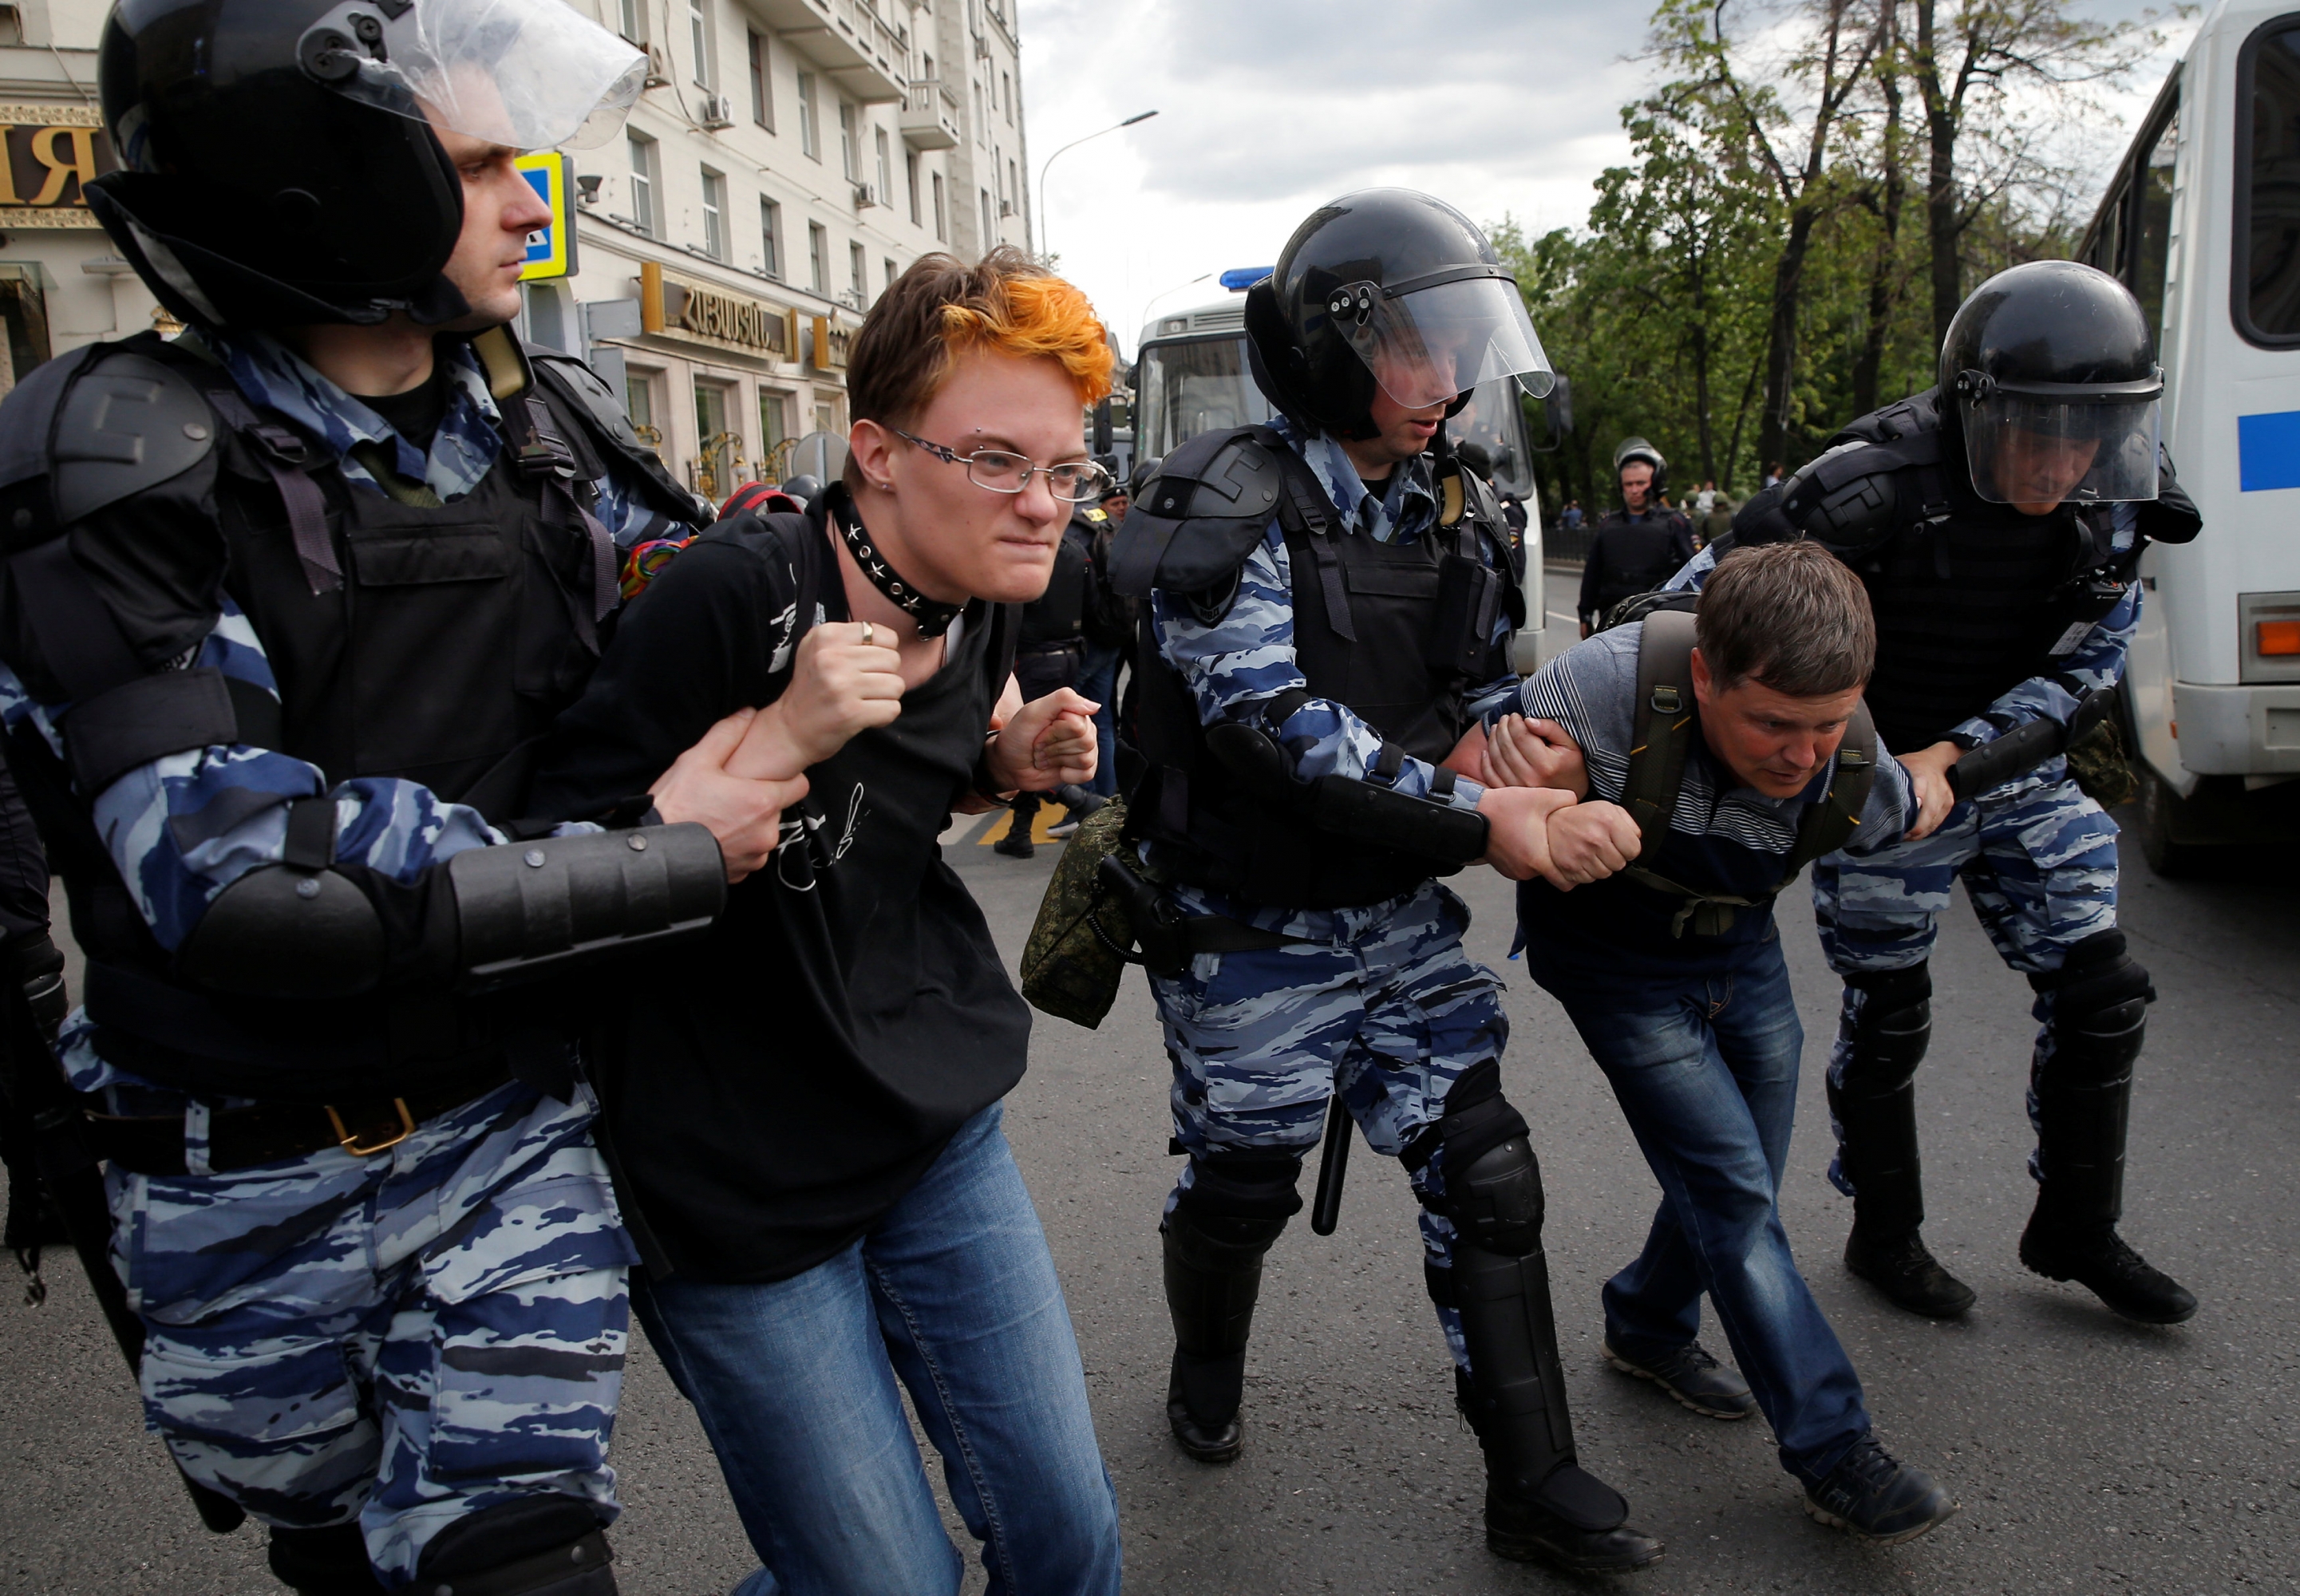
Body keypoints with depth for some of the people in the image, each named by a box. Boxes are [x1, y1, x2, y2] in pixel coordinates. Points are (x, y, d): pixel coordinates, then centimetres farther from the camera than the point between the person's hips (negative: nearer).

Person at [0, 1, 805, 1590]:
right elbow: (239, 875, -27)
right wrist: (659, 863, -26)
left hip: (512, 1119, 2)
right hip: (254, 1174, -2)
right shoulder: (130, 467, -16)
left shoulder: (554, 433, -1)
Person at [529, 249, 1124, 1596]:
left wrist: (1013, 764, -2)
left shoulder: (982, 606, 0)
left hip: (940, 1133, 6)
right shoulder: (732, 597, -22)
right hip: (742, 1185, -6)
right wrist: (782, 737, -30)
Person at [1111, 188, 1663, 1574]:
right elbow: (1270, 727, -26)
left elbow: (1486, 688, 16)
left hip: (1403, 918, 6)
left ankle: (1535, 1482, 21)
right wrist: (1471, 819, -27)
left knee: (1486, 1175, 5)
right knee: (1241, 1186, 13)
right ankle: (1208, 1370, 45)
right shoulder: (1235, 508, -17)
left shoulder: (1456, 509, 6)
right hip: (1255, 929, -5)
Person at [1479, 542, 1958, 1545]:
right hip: (1610, 959, -4)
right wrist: (1547, 816, -52)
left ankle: (1647, 1328, 41)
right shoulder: (1613, 682, -37)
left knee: (1740, 1185, 13)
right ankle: (1833, 1451, 4)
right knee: (1733, 1189, -9)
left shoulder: (1860, 777, -25)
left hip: (1739, 951, 5)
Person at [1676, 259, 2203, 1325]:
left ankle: (2075, 1230, 28)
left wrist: (1953, 759, -25)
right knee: (1887, 1018, 6)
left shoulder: (2114, 500, -10)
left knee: (2099, 994, 7)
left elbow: (2085, 668, -9)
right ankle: (1885, 1236, 28)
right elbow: (1712, 587, -30)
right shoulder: (1883, 481, -29)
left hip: (2016, 777, 6)